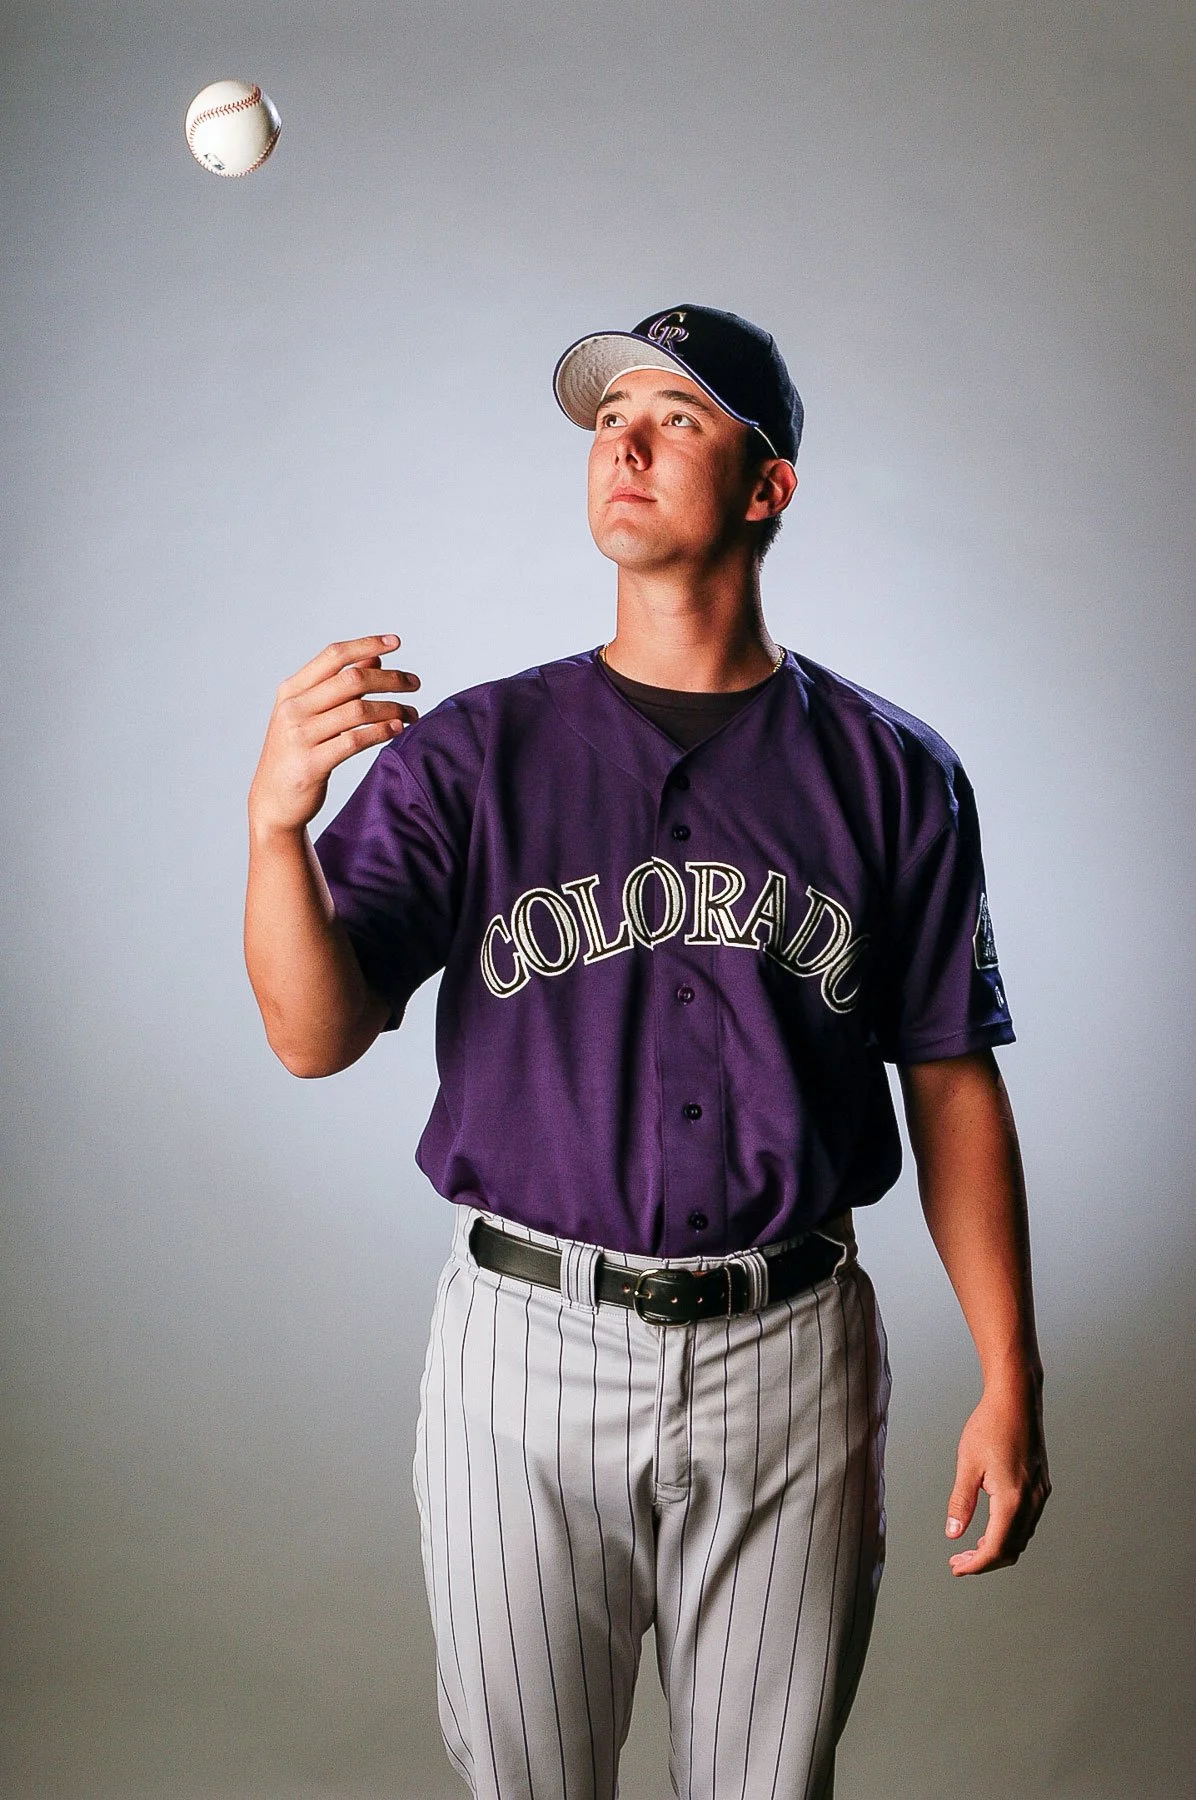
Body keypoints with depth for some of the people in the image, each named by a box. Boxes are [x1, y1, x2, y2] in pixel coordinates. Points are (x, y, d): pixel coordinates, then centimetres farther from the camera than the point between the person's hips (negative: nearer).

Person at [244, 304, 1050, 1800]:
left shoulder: (890, 773, 0)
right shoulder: (473, 752, -1)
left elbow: (952, 1086, 2)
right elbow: (317, 1036, -9)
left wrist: (1009, 1383, 0)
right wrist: (276, 821, -27)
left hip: (792, 1354, 1)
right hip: (525, 1343, 0)